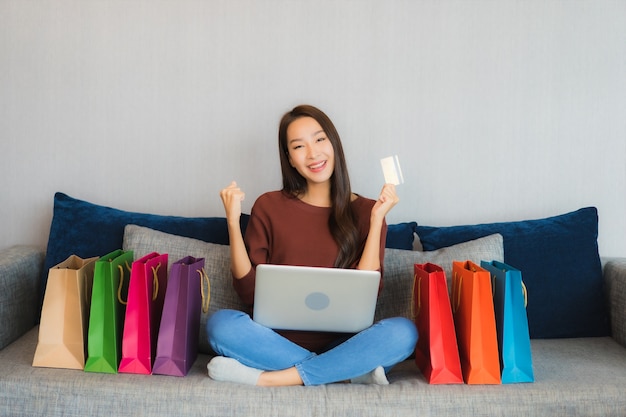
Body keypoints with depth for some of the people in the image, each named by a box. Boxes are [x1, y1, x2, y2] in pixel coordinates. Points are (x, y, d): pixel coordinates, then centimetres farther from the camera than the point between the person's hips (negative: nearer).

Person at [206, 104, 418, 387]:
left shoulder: (365, 211, 5)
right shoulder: (269, 206, 6)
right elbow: (248, 291, 1)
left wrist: (376, 219, -10)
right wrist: (233, 221, -7)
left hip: (341, 342, 0)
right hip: (279, 340, 1)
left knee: (403, 332, -29)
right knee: (221, 324, -29)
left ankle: (268, 379, -23)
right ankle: (349, 372, -21)